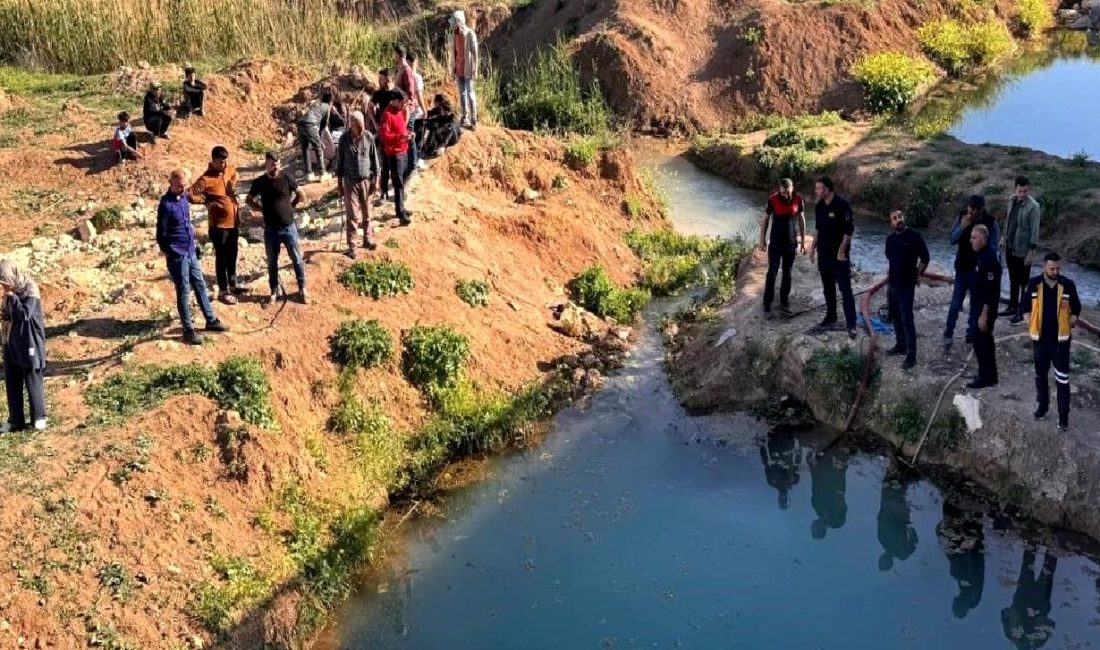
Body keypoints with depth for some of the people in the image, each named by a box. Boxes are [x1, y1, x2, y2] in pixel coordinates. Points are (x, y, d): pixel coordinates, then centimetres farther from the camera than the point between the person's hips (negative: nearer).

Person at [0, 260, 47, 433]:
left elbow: (25, 313, -23)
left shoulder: (30, 288, -14)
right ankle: (16, 421, 16)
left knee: (32, 380, 2)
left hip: (28, 342, -7)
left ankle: (39, 418, 15)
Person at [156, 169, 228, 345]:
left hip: (191, 252, 8)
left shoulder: (184, 197, 5)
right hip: (177, 255, -8)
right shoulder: (166, 204, -18)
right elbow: (161, 234, -13)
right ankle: (188, 330, 10)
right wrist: (168, 254, -8)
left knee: (200, 286, 15)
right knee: (184, 293, 1)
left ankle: (211, 321, 27)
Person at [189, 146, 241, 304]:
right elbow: (189, 195, -25)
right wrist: (207, 201, -17)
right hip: (219, 224, -7)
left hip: (233, 222, 7)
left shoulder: (230, 171, 2)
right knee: (221, 258, 2)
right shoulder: (205, 179, -19)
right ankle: (223, 291, 11)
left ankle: (232, 285, 35)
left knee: (232, 255, 19)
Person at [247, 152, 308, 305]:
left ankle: (302, 290, 19)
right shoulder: (259, 182, -5)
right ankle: (274, 291, 24)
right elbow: (249, 200, 10)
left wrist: (290, 206, 1)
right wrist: (262, 209, -1)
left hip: (289, 226, -1)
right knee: (272, 262, 11)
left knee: (297, 259, 7)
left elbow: (300, 194, 8)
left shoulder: (287, 178, -7)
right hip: (270, 229, 1)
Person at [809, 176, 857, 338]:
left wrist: (842, 250, -18)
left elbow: (849, 230, -16)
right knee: (828, 287, 16)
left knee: (845, 289, -6)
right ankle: (831, 315, 30)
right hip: (824, 254, 7)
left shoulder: (842, 205, -16)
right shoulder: (819, 207, 6)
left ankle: (851, 324, -5)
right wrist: (814, 247, 14)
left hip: (839, 254, -7)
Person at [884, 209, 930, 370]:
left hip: (906, 285, -7)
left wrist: (917, 274, -1)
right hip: (892, 284, 7)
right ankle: (900, 345, 34)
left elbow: (925, 258, -6)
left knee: (907, 320, -7)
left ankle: (911, 355, -4)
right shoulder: (890, 239, 4)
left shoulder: (914, 236, -13)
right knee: (895, 317, 17)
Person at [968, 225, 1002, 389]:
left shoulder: (989, 259, -23)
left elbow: (991, 290, -25)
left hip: (985, 309, -10)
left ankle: (986, 377, 7)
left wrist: (984, 314, -24)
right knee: (985, 341, 17)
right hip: (980, 307, 10)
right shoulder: (982, 255, 8)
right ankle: (989, 375, 26)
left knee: (981, 342, -2)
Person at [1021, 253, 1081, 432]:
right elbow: (1025, 306, 6)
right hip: (1040, 339, 2)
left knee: (1062, 378, 0)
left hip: (1061, 340, -2)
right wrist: (1030, 324, -4)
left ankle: (1063, 414, 6)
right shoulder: (1034, 284, -6)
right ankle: (1042, 405, 35)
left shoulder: (1068, 285, -8)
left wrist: (1071, 324, -7)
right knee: (1040, 375, 16)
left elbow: (1076, 308, 5)